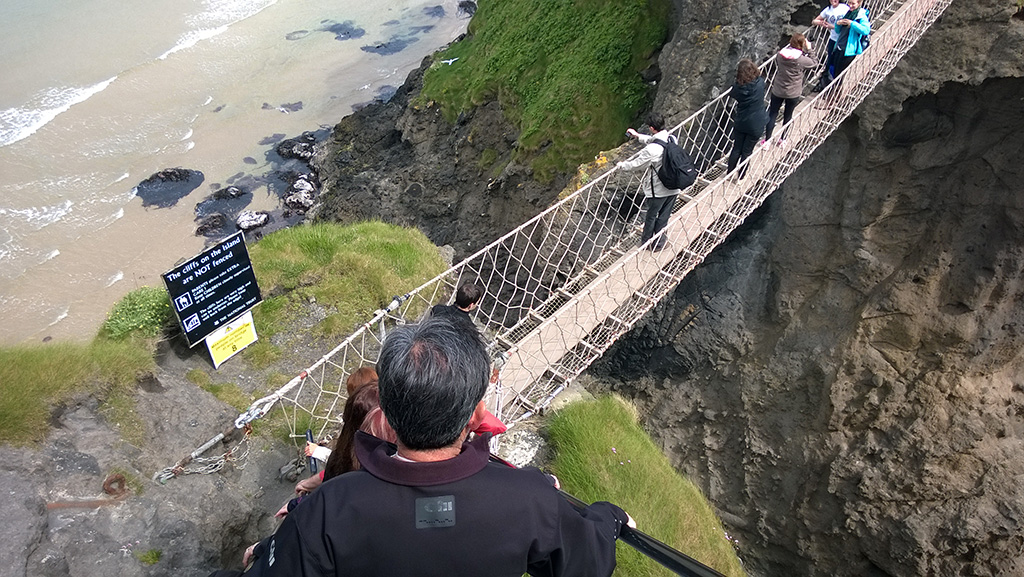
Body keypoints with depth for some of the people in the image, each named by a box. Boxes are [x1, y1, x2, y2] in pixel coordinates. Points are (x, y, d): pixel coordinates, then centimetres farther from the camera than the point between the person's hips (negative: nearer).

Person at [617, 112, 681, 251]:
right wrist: (638, 136, 25)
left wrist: (622, 165, 6)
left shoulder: (652, 149, -27)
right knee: (664, 217, 18)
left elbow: (636, 164, -12)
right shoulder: (672, 139, -5)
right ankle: (659, 243, 32)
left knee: (651, 216, 17)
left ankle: (646, 242, 35)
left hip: (658, 190, -6)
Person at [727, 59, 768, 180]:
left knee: (736, 149, 18)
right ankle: (741, 177, 24)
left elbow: (731, 94, 5)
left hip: (740, 124, 1)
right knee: (747, 151, 13)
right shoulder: (760, 83, -17)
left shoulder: (738, 87, -17)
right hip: (756, 125, -1)